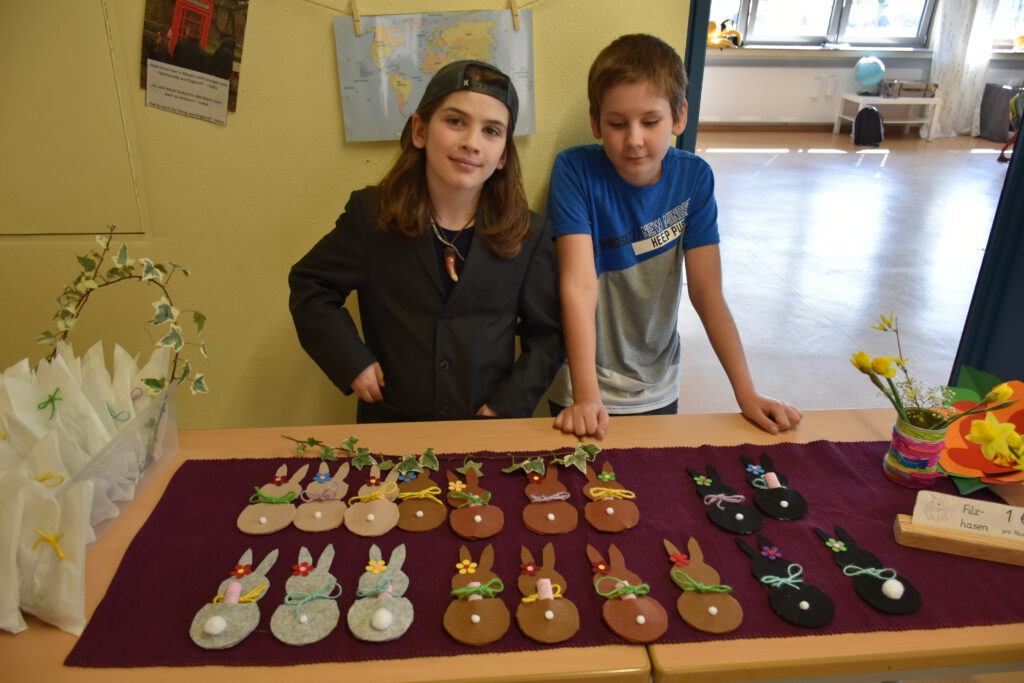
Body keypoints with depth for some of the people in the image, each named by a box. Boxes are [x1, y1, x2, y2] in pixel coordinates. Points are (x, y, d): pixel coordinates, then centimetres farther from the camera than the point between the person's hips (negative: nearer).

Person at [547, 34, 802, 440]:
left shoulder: (694, 177, -9)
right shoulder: (575, 170, -18)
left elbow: (706, 289, -10)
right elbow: (579, 284, -26)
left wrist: (747, 393, -17)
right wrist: (586, 396, -33)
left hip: (658, 390, 3)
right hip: (582, 390, -3)